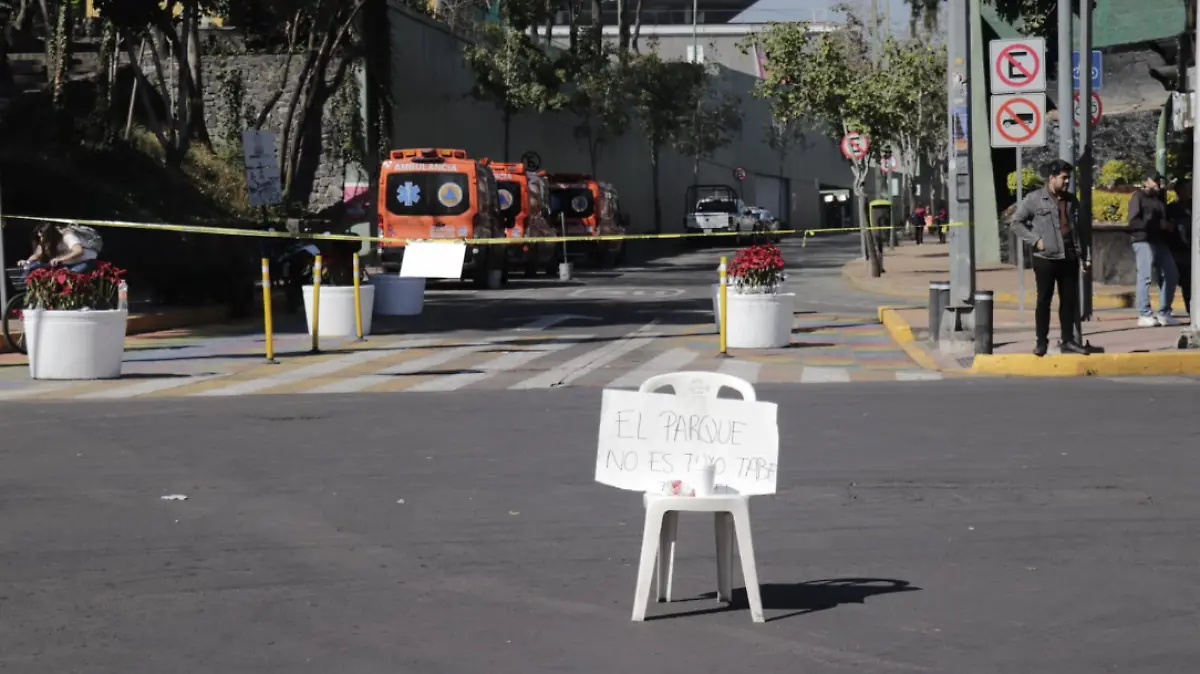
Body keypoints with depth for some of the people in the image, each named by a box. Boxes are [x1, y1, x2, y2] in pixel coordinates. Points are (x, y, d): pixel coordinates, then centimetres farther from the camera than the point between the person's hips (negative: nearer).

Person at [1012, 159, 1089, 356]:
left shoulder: (1071, 200, 11)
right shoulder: (1034, 199, -5)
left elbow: (1079, 228, 17)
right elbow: (1017, 220, -2)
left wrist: (1083, 254, 12)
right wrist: (1034, 240, -10)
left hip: (1069, 258, 5)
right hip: (1045, 259, -5)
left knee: (1069, 300, 6)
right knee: (1044, 301, 2)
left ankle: (1068, 341, 14)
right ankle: (1041, 342, 10)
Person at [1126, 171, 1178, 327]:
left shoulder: (1159, 197, 21)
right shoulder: (1138, 197, -2)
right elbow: (1134, 222, -12)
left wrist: (1168, 226, 7)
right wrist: (1158, 225, -16)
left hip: (1160, 242, 8)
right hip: (1144, 242, -8)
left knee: (1171, 274, 5)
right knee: (1145, 277, -11)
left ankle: (1164, 313, 13)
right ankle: (1144, 315, -9)